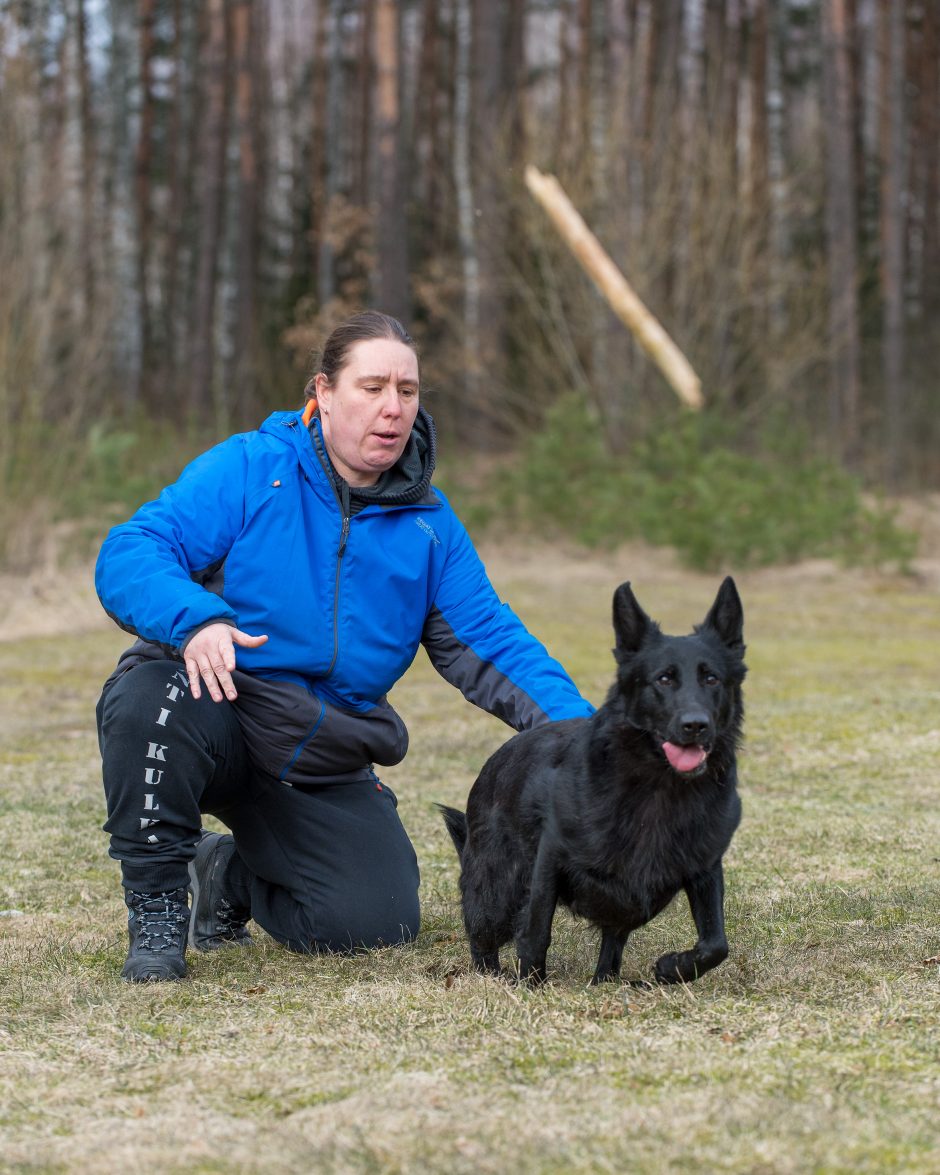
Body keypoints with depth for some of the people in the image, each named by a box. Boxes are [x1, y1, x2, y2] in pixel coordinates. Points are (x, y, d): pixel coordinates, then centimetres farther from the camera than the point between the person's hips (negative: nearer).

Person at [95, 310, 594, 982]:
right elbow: (128, 555, -15)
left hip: (322, 768, 4)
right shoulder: (248, 469, -6)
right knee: (147, 698, -38)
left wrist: (571, 721, -12)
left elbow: (487, 641, 5)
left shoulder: (429, 523, 8)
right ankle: (157, 901, -13)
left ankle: (231, 875, 22)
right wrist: (195, 619, -37)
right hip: (211, 712, -4)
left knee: (380, 921, -11)